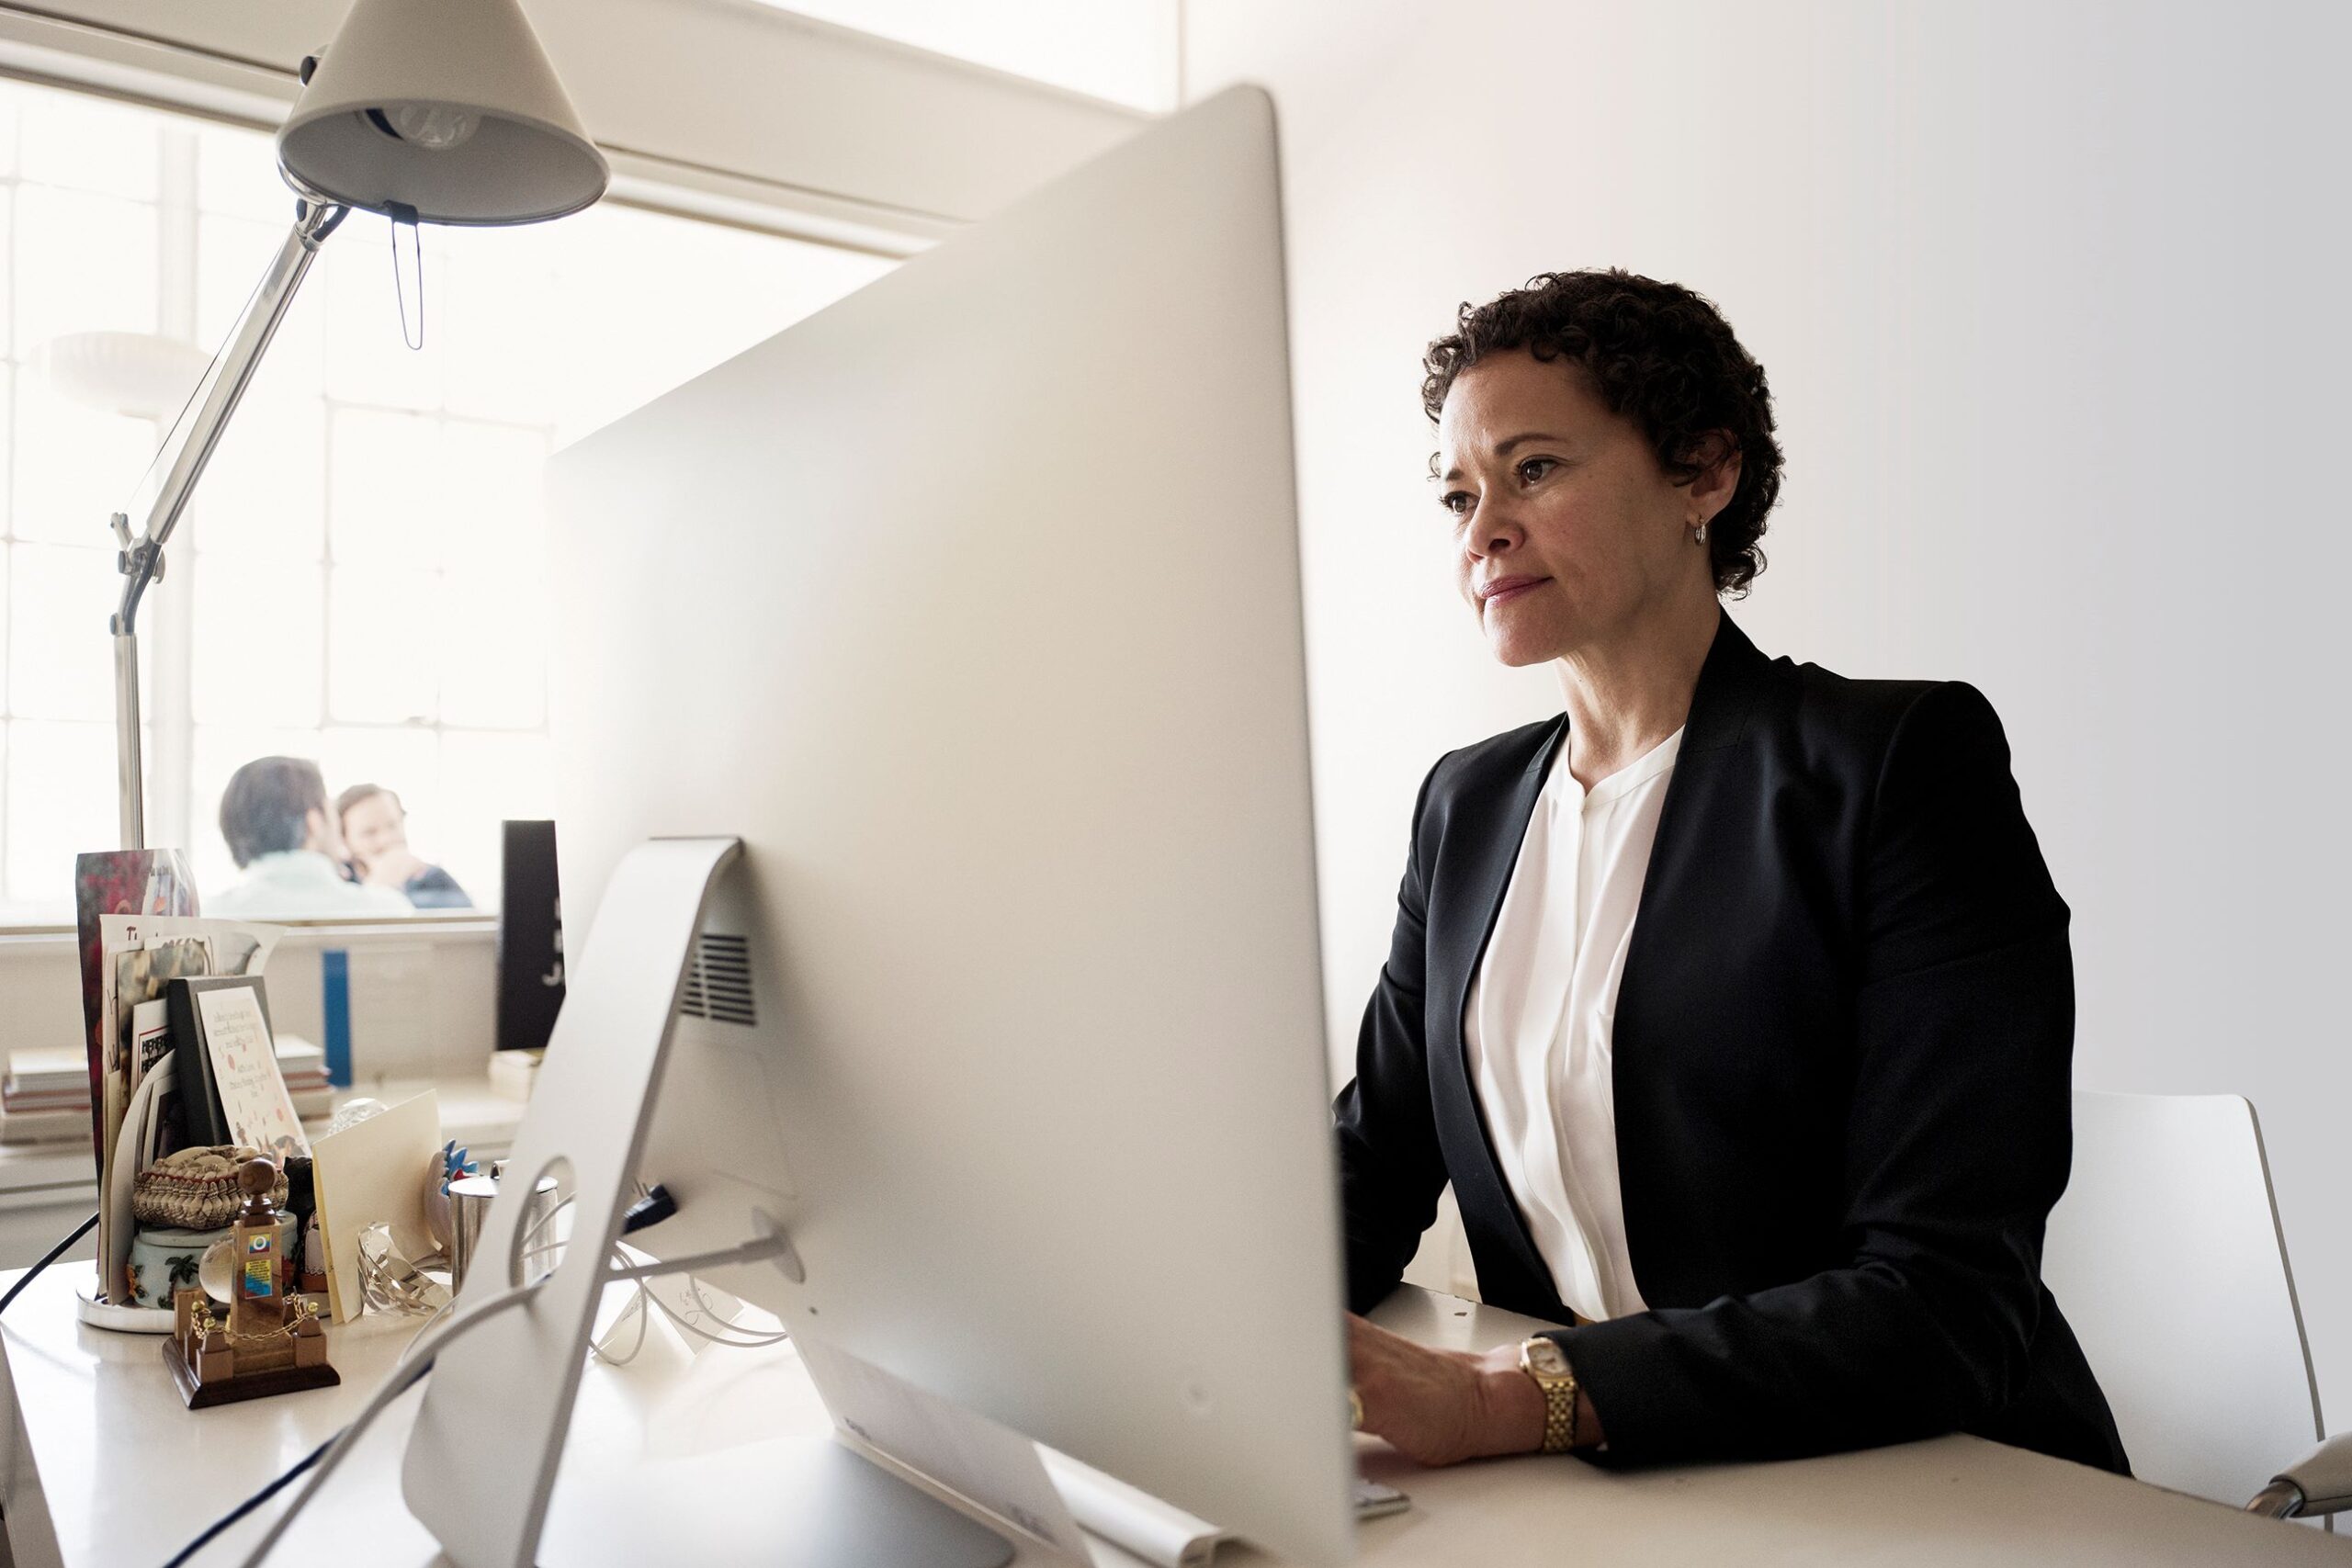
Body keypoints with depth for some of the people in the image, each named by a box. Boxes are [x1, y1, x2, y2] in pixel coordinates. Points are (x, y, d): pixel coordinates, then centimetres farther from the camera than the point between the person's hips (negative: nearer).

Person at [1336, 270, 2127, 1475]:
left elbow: (1950, 1298, -17)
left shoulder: (1907, 759, -9)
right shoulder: (1466, 803, 10)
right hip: (1592, 1509, 5)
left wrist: (1504, 1400, -27)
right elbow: (1374, 1163, 9)